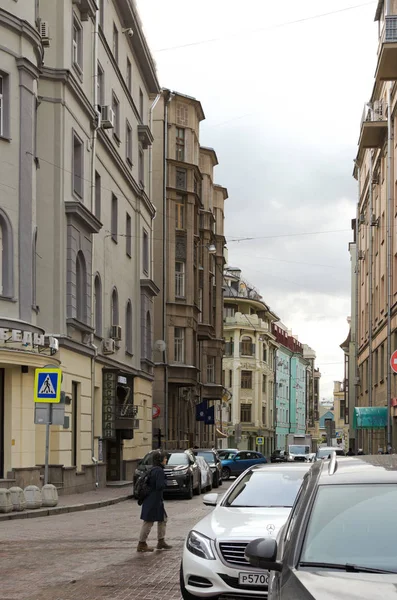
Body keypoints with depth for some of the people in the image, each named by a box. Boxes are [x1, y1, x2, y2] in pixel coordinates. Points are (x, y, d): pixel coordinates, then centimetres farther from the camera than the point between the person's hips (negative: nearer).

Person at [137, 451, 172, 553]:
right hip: (154, 500, -10)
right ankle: (141, 544, 5)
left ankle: (161, 541, 24)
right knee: (148, 522, -2)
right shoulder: (159, 470, -19)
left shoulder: (153, 469, 11)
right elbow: (159, 486, -24)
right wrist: (165, 483, -6)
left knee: (163, 519, 17)